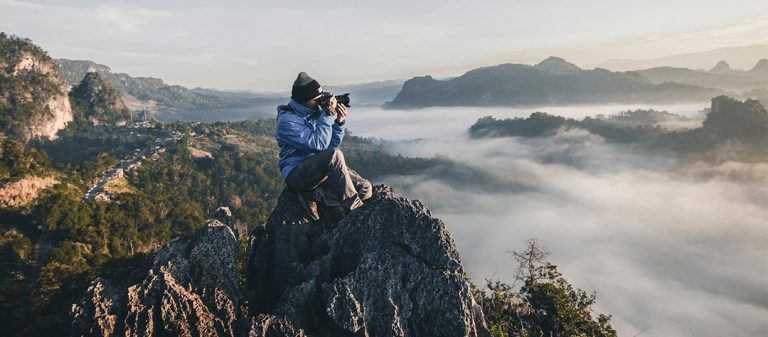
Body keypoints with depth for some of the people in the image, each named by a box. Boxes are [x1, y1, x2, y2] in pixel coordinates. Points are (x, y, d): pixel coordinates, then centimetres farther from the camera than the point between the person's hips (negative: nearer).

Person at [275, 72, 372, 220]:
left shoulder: (316, 111, 7)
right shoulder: (287, 120, -14)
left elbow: (333, 144, 9)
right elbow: (319, 144, -24)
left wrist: (339, 122, -7)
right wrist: (328, 115, -20)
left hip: (323, 168, 7)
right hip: (297, 173, -7)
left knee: (365, 189, -9)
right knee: (334, 155, -35)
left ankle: (314, 195, -10)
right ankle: (352, 209, -23)